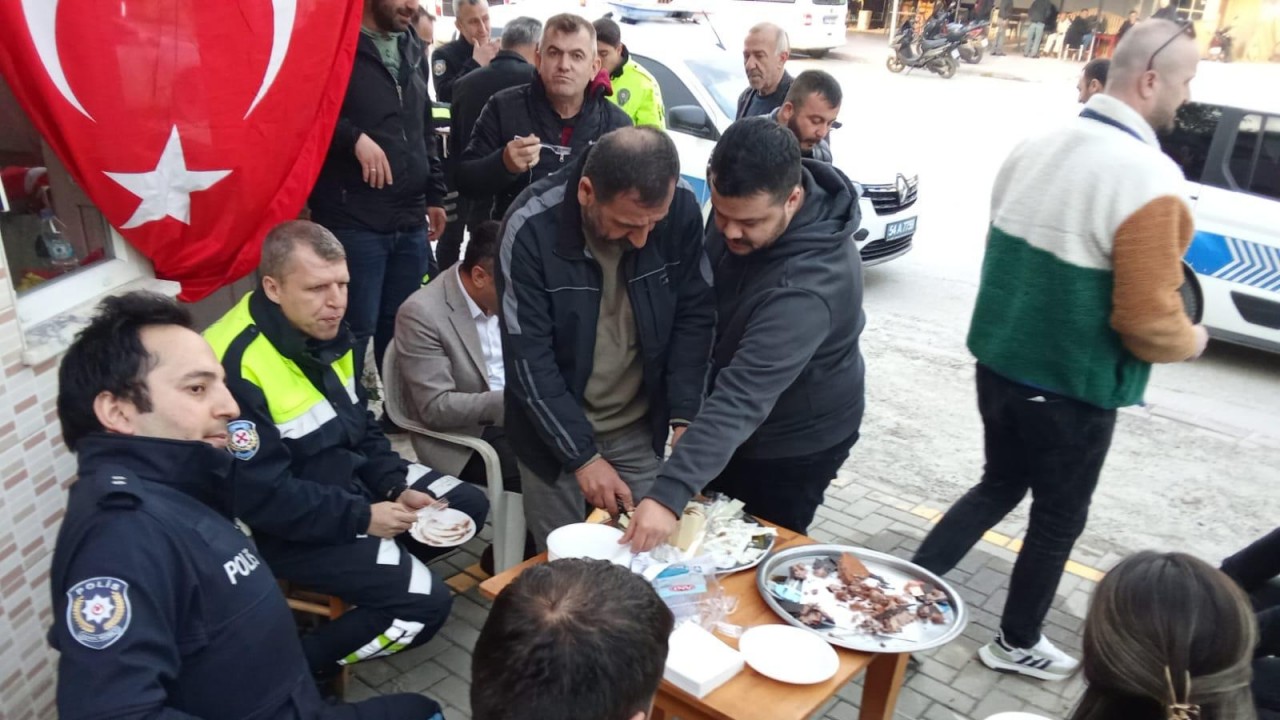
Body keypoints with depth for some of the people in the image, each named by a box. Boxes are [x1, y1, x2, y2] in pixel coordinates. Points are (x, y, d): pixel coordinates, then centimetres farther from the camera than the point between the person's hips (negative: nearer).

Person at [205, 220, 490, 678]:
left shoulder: (325, 332, -1)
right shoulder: (236, 365, -28)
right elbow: (261, 497, -26)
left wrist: (396, 487, -5)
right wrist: (361, 517, -20)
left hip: (351, 480, 9)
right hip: (284, 526, -9)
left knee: (467, 506, 8)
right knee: (425, 603, -15)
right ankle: (296, 666, 2)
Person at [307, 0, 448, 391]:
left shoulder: (412, 50, 17)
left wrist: (434, 194, 20)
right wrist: (354, 137, -20)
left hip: (410, 222, 6)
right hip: (352, 223, -6)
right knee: (354, 331, -1)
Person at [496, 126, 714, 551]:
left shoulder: (682, 211, -15)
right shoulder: (532, 228, -23)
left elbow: (695, 317, -6)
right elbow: (529, 359, -20)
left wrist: (684, 417, -16)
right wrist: (583, 455, -20)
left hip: (643, 430, 2)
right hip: (556, 432, -2)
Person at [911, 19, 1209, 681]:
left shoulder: (1034, 148, 1)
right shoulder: (1148, 179, -22)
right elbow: (1146, 324, -21)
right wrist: (1191, 340, 0)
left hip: (999, 364, 6)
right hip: (1072, 389, -6)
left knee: (999, 484, 26)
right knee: (1059, 519, 16)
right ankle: (1016, 645, 36)